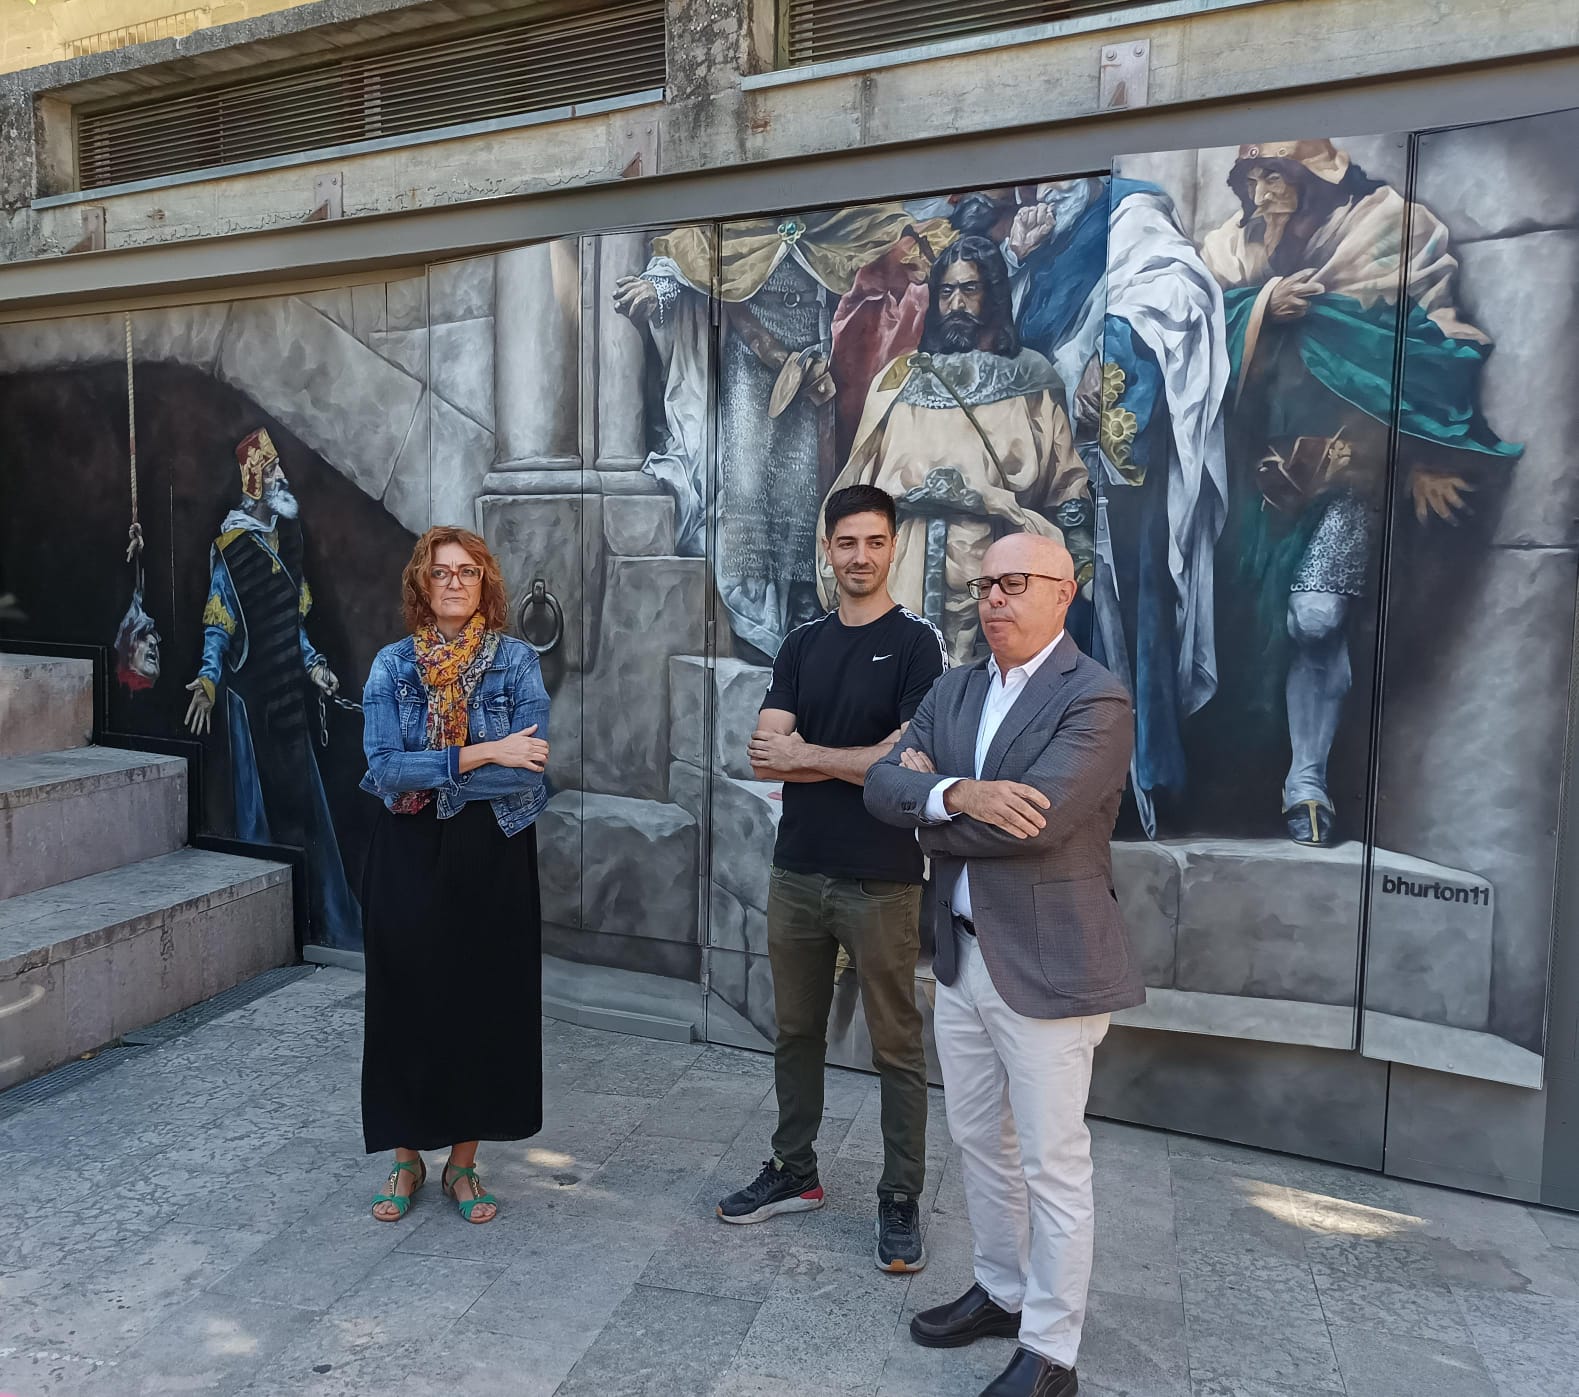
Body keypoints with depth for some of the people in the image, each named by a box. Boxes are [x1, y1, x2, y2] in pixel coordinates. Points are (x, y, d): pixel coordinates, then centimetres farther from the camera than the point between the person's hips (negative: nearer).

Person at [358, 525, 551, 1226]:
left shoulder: (517, 660, -3)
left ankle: (463, 1162, 26)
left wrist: (425, 777, -14)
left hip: (492, 856, -1)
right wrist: (482, 755, -19)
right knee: (407, 1002, 8)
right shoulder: (392, 664, 2)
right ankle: (406, 1157, 29)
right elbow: (383, 768, -12)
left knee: (485, 1003, 7)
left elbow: (527, 771, -14)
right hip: (409, 856, 1)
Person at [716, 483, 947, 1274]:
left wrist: (808, 753, -7)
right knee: (796, 1031, 17)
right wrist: (861, 760, -12)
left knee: (896, 1047, 6)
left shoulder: (916, 644, -5)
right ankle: (794, 1173, 34)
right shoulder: (802, 646, 9)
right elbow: (765, 759, -1)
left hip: (881, 880, -5)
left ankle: (900, 1202, 21)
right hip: (797, 872, 5)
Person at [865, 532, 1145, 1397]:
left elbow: (1033, 819, -26)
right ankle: (1000, 1292, 42)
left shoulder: (1095, 700, -15)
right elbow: (883, 784, -3)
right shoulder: (954, 691, 8)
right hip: (963, 957, 7)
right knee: (978, 1143, 21)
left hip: (1045, 966, -7)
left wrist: (932, 817, -9)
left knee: (1052, 1164, 7)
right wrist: (956, 795, -23)